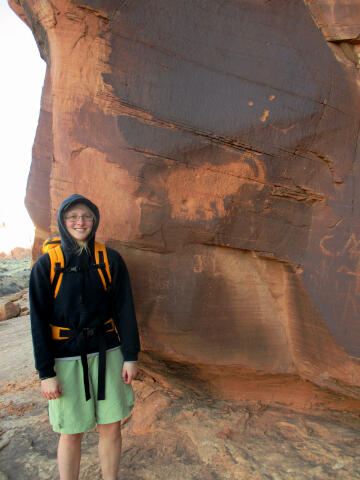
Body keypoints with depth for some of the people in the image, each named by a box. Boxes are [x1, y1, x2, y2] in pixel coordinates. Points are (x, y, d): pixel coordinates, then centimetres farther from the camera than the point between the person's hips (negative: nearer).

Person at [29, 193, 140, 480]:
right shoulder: (46, 265, -4)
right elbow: (39, 321, -4)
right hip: (66, 358, -1)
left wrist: (131, 356, -1)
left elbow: (124, 309, 1)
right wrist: (46, 372, -5)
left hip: (107, 354, 2)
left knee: (111, 427, 11)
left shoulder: (110, 260, 0)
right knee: (71, 433, 9)